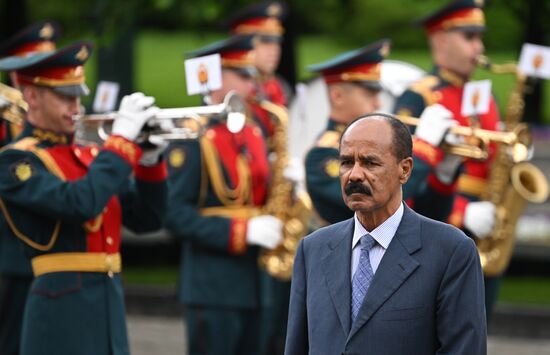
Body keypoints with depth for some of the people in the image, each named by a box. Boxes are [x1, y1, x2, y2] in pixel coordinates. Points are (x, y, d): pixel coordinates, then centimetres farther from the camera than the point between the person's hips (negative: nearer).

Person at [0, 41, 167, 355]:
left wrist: (149, 160, -1)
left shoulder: (88, 156, 17)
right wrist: (121, 141, -17)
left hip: (110, 305, 8)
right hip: (62, 307, -8)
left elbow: (146, 219, 14)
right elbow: (80, 203, -24)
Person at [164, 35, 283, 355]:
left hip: (255, 282, 7)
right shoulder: (192, 137, -9)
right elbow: (176, 214, -15)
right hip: (213, 288, -7)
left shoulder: (253, 133, 15)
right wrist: (242, 232, -21)